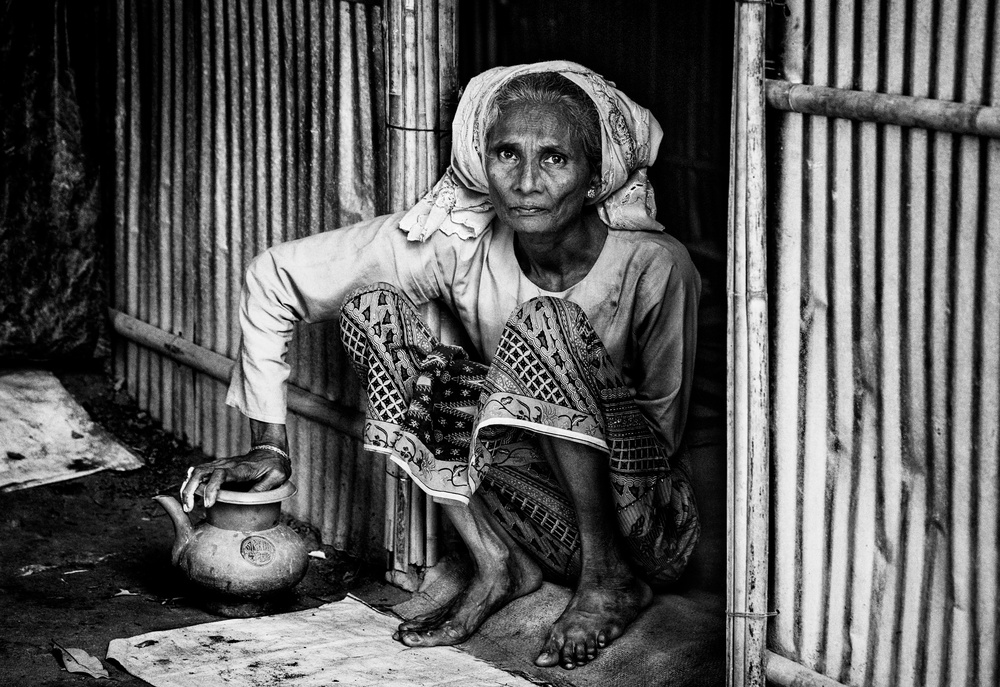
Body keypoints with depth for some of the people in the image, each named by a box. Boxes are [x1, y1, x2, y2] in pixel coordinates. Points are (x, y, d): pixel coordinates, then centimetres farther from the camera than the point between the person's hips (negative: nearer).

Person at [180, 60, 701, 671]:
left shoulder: (655, 268, -21)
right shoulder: (460, 243, -13)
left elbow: (662, 427, -10)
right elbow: (277, 275, -7)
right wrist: (269, 444, -7)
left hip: (647, 526, -4)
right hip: (549, 523, 4)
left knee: (543, 323, -29)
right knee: (374, 307, -13)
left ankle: (612, 578, -14)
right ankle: (497, 566, -6)